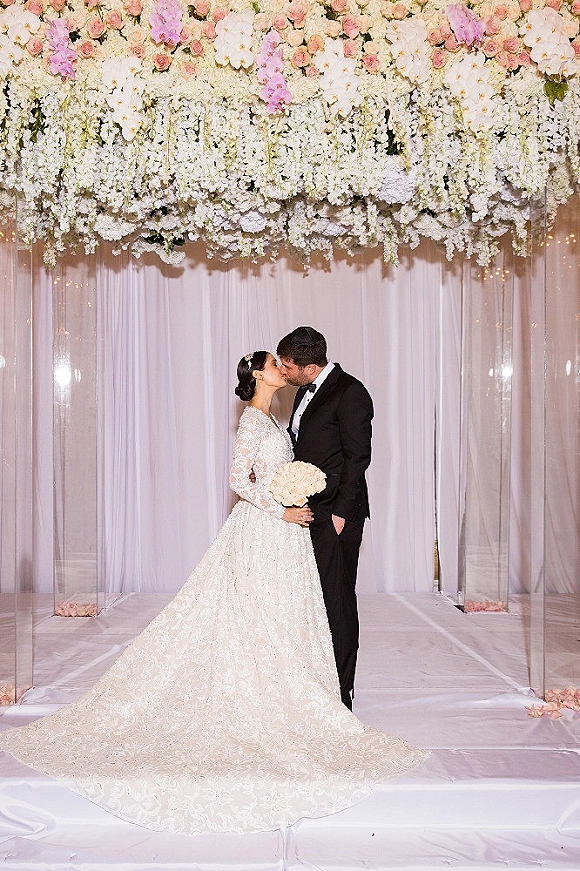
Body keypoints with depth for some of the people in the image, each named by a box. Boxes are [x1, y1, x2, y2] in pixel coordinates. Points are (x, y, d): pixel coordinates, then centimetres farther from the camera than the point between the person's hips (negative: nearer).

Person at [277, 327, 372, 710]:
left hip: (336, 514, -8)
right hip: (308, 511, 9)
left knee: (337, 599, -1)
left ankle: (341, 691, 11)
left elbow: (358, 457, -15)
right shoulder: (306, 391, 15)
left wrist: (341, 512, -17)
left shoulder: (350, 393, -12)